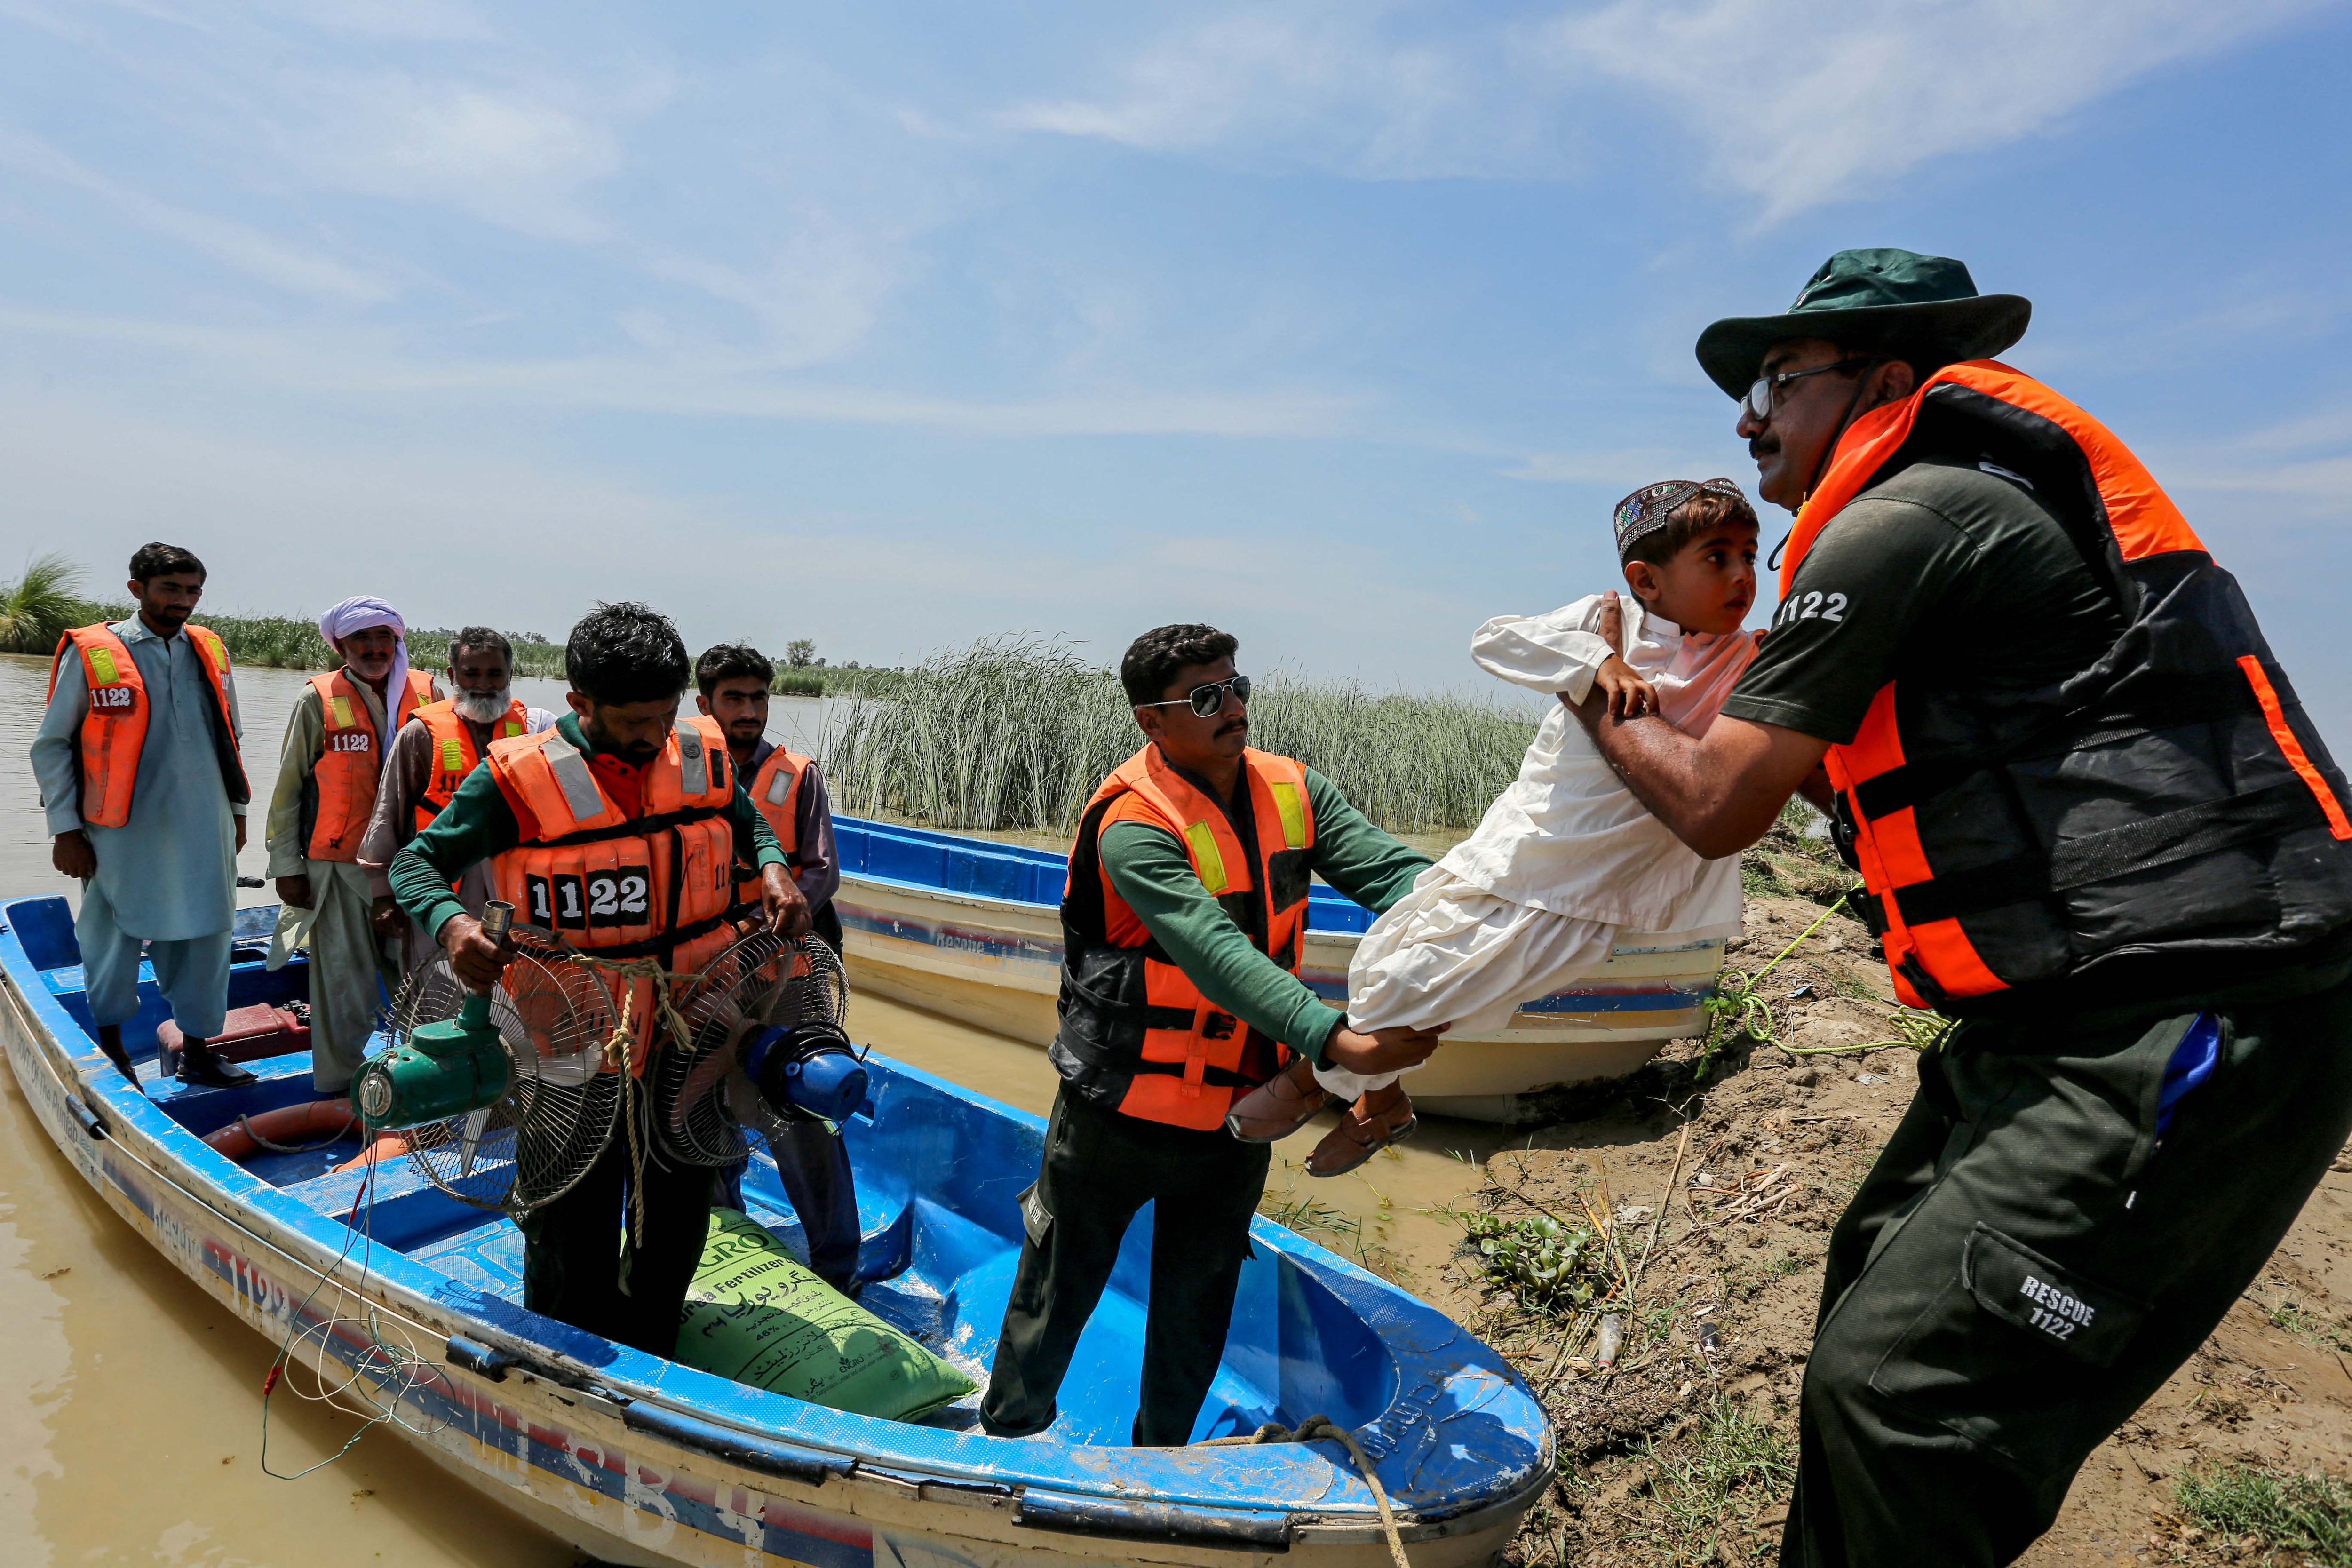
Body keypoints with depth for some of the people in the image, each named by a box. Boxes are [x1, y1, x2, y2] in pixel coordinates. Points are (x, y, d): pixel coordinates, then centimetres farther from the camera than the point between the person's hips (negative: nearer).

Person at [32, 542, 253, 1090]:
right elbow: (50, 746, 0)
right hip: (123, 834, -3)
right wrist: (65, 829, -3)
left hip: (203, 829, 3)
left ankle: (196, 1053, 18)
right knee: (113, 942, 9)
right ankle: (109, 1046, 30)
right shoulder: (92, 653, -3)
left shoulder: (210, 651, 9)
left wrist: (237, 808, 17)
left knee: (205, 938, 6)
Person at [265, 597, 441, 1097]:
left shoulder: (428, 695, 7)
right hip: (339, 869, -2)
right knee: (345, 988, 2)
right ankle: (336, 1095, 18)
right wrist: (287, 866, 2)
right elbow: (288, 789, 5)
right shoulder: (318, 701, 1)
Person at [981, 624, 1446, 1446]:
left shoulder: (1292, 791, -5)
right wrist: (1336, 1040, -45)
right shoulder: (1133, 825, -24)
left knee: (1199, 1307, 22)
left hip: (1238, 1109, 6)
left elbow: (1387, 868, -16)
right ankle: (1007, 1439, 41)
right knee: (1060, 1289, 15)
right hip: (1124, 1108, -5)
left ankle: (1162, 1456, 45)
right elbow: (1217, 955, -36)